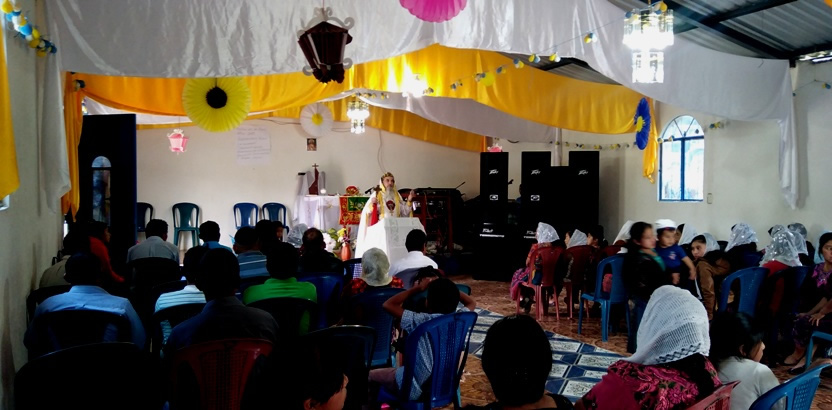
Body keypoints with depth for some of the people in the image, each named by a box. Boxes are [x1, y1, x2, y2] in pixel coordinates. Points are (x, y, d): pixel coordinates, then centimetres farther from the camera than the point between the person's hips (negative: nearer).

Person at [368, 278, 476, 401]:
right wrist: (450, 289, 1)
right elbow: (472, 303, 10)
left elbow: (388, 305, -19)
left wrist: (418, 288, -14)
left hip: (417, 388, -6)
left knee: (371, 375, 18)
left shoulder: (422, 321, -28)